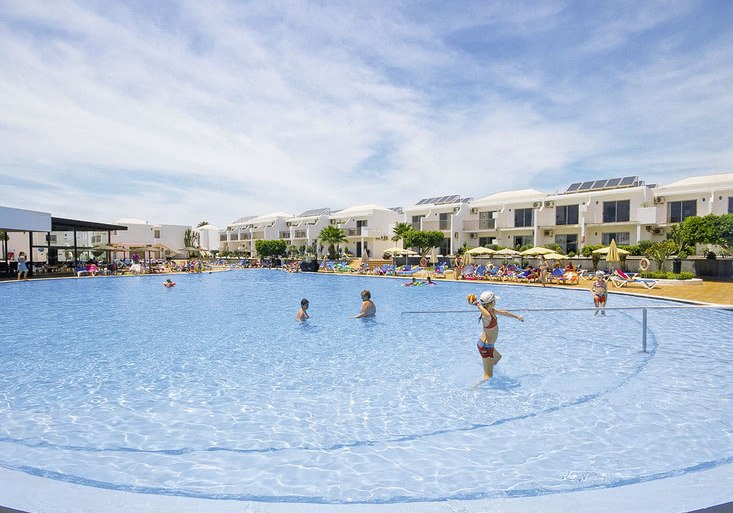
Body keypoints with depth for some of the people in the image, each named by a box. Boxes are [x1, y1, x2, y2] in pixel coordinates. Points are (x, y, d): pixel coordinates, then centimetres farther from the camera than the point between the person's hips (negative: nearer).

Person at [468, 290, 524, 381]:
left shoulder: (492, 310, -3)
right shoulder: (486, 316, -32)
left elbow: (503, 312, 17)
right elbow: (487, 315, -60)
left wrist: (516, 316, 32)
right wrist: (478, 305, -44)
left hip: (488, 344, 10)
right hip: (485, 347, -10)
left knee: (498, 357, 40)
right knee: (488, 376, -4)